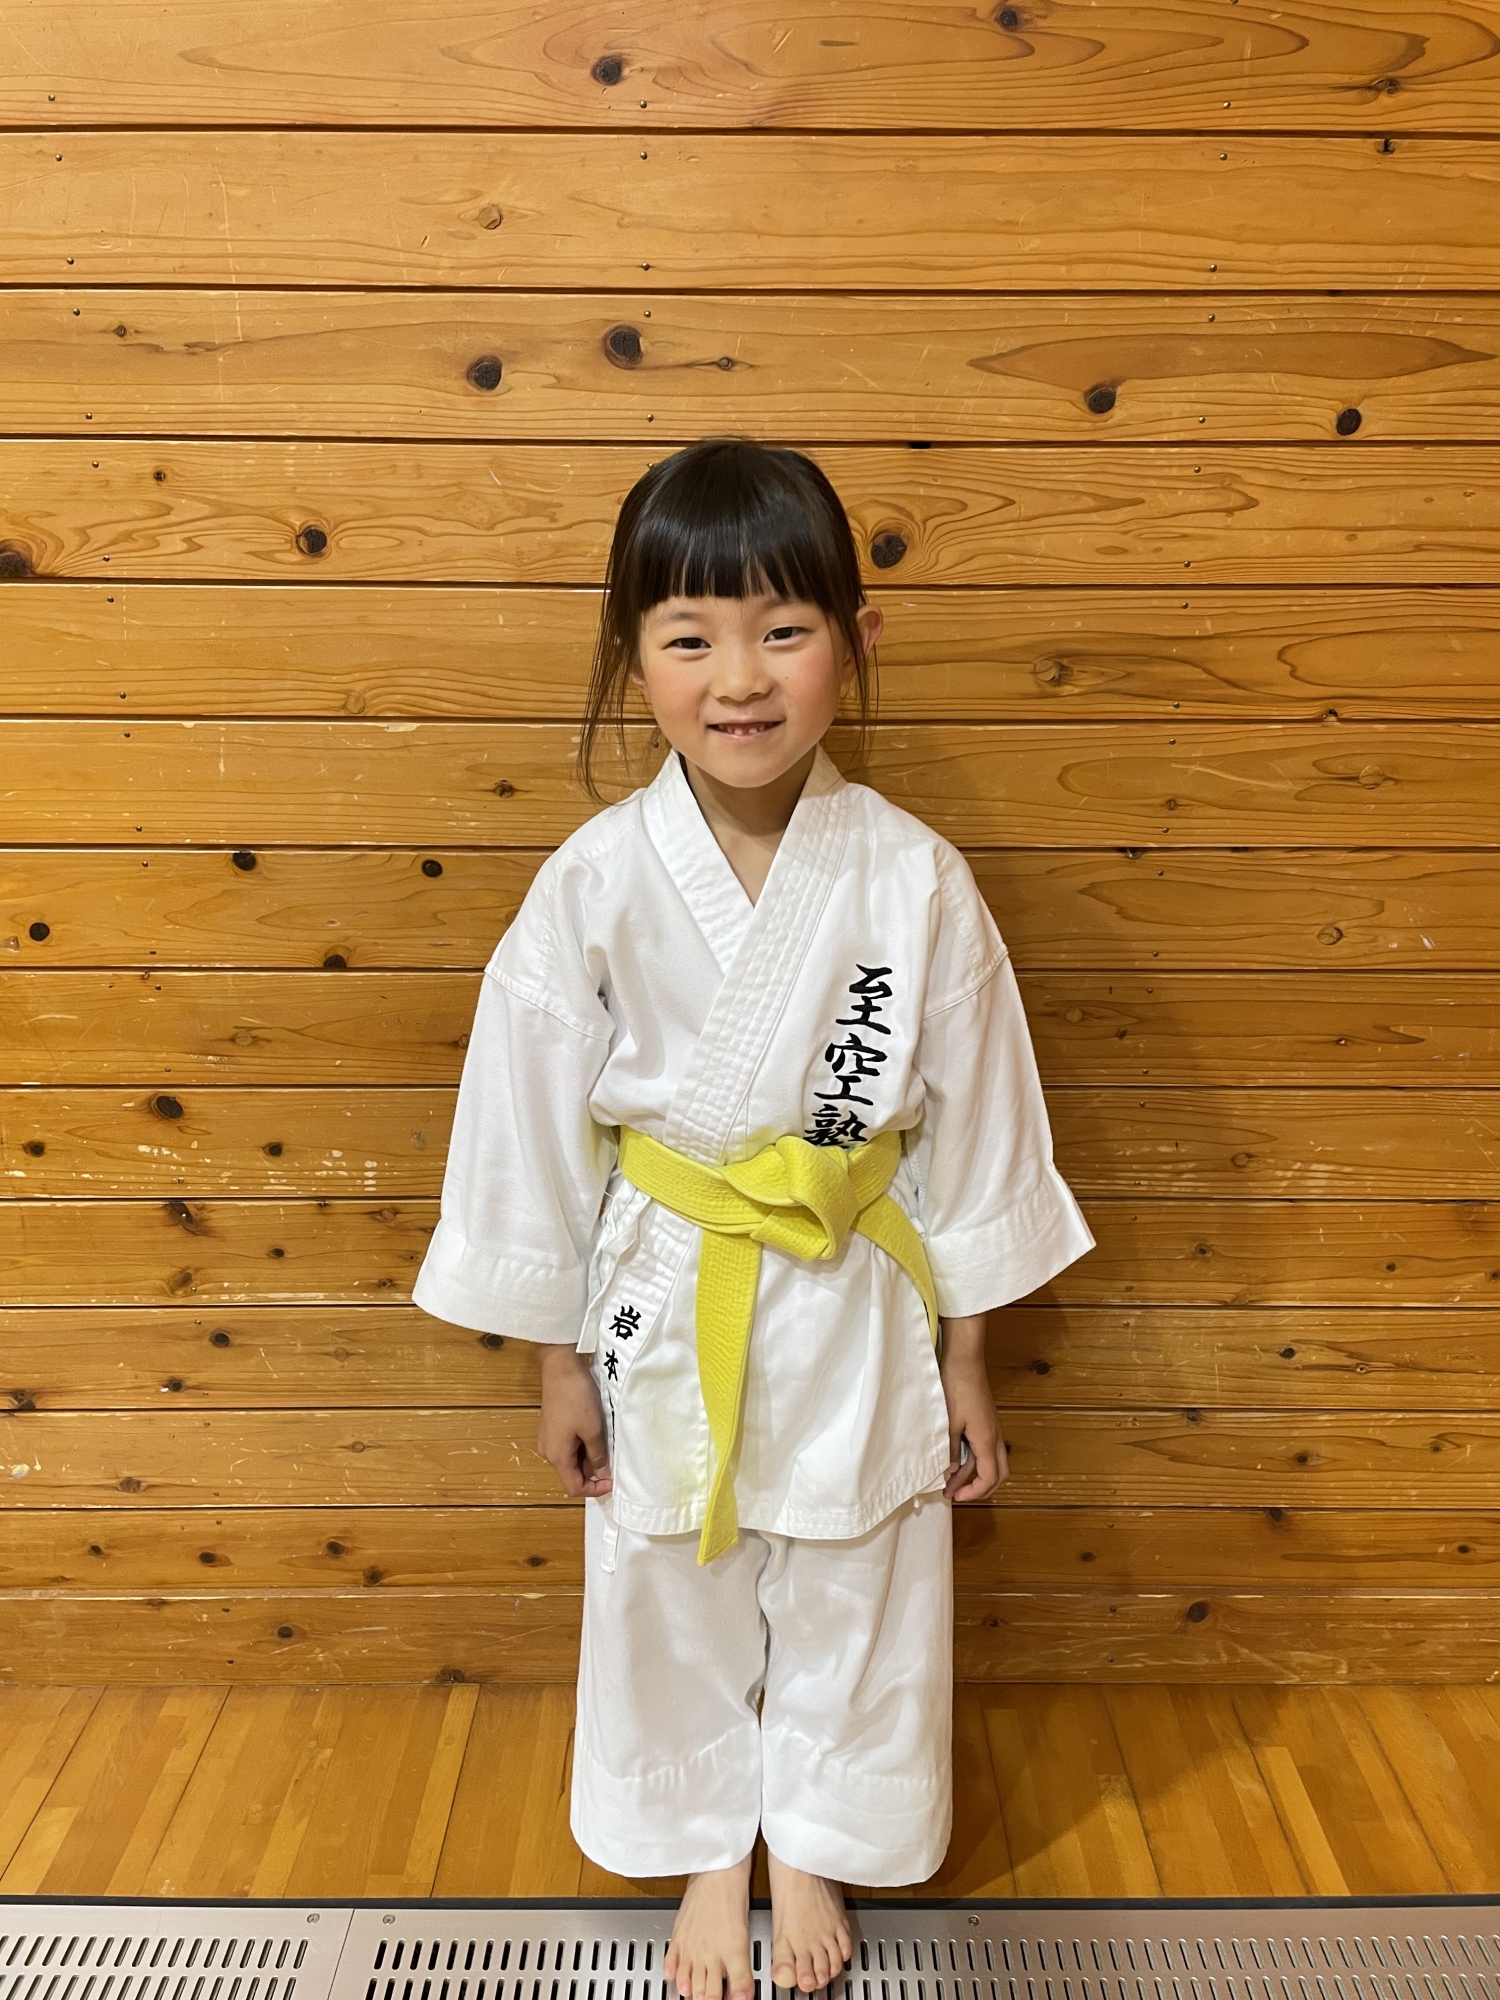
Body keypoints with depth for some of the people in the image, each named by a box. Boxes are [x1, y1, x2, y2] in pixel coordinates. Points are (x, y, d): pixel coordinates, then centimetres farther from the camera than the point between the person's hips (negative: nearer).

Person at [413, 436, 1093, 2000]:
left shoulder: (914, 882, -14)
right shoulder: (594, 886, -15)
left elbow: (972, 1125, -5)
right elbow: (535, 1128, -6)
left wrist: (965, 1360, 2)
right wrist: (560, 1362, 1)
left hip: (856, 1311, 0)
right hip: (667, 1311, 0)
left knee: (851, 1604, 19)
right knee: (672, 1605, 20)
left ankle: (814, 1851, 49)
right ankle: (707, 1857, 49)